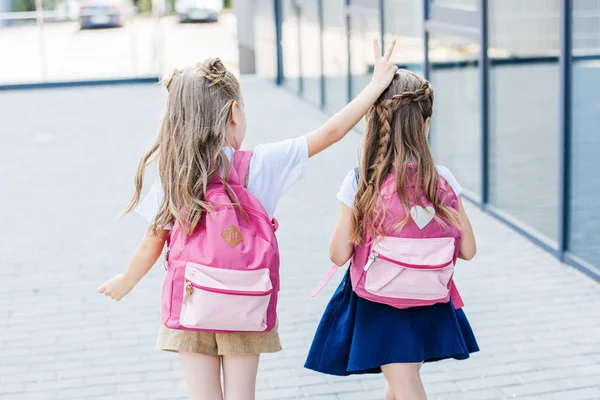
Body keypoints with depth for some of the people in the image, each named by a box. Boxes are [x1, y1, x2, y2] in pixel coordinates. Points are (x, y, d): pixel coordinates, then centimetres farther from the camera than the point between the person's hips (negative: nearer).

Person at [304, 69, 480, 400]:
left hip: (377, 307, -3)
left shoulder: (360, 183, -17)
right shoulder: (443, 181, -11)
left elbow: (339, 255, -11)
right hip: (428, 306, 3)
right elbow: (467, 249, -5)